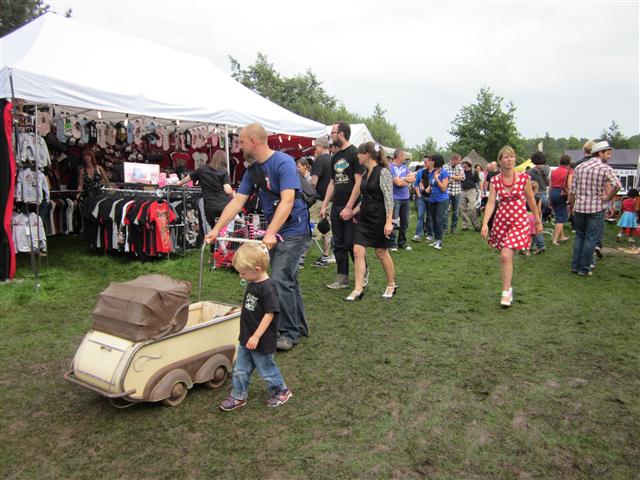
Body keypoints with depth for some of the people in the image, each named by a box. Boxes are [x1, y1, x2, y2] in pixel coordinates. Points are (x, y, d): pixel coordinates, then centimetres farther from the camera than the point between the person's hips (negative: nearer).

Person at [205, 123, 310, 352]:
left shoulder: (284, 163, -19)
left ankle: (289, 333, 2)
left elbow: (287, 201, -29)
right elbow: (237, 201, 4)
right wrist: (216, 229, -3)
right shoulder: (252, 169, 5)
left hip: (294, 230, -8)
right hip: (274, 232, 8)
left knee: (280, 280, -13)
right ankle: (300, 327, 27)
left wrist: (270, 233, -38)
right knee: (288, 279, 14)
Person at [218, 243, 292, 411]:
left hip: (261, 341, -8)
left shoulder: (267, 288, -24)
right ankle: (238, 396, 29)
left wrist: (256, 336, -23)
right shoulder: (252, 284, 3)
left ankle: (281, 391, 31)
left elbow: (269, 314, -24)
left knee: (266, 368, 10)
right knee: (240, 369, 14)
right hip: (246, 338, 8)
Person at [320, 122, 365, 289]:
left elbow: (359, 182, -14)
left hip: (351, 208, -7)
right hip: (336, 207, 7)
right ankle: (342, 278, 15)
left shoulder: (354, 153, -8)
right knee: (339, 244, 8)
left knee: (352, 243, -3)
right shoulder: (335, 157, 15)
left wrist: (349, 207, -18)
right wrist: (324, 205, 11)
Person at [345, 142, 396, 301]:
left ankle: (391, 285, 26)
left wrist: (389, 221, -23)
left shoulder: (383, 172, -12)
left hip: (379, 218, -7)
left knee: (382, 252, 6)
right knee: (358, 251, -2)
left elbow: (389, 198, -17)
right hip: (364, 218, 7)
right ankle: (358, 289, 2)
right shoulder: (365, 174, 11)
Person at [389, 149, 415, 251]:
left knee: (405, 222, 10)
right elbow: (398, 183, -16)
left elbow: (413, 178, 3)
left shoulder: (405, 167, 14)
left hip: (406, 198, 7)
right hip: (395, 198, -7)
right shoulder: (390, 167, -9)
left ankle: (402, 242, 20)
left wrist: (402, 178, -11)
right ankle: (393, 244, 0)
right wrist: (408, 180, 1)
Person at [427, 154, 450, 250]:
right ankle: (436, 239, 21)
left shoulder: (444, 173, -10)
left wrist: (437, 178, -17)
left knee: (439, 220, -12)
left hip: (442, 200, -7)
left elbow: (443, 188, -13)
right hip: (432, 199, 7)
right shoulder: (431, 172, 7)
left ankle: (439, 241, -4)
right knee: (434, 220, 11)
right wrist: (428, 188, -1)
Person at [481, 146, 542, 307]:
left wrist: (538, 221, 10)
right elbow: (490, 203, -7)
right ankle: (508, 287, 28)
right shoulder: (495, 181, -1)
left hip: (519, 221, -3)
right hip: (501, 221, 3)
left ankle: (506, 291, -6)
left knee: (506, 256, -16)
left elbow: (531, 201, 4)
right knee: (506, 257, 10)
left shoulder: (523, 178, -5)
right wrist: (485, 224, -19)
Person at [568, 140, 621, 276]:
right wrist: (607, 198, -11)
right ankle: (584, 269, 8)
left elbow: (572, 190, 6)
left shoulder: (579, 167, 6)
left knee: (579, 236, 16)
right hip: (596, 209, -4)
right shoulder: (605, 168, -8)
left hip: (579, 207, 4)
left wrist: (572, 206, 15)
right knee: (590, 239, 3)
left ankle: (575, 266, 17)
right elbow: (617, 185, -24)